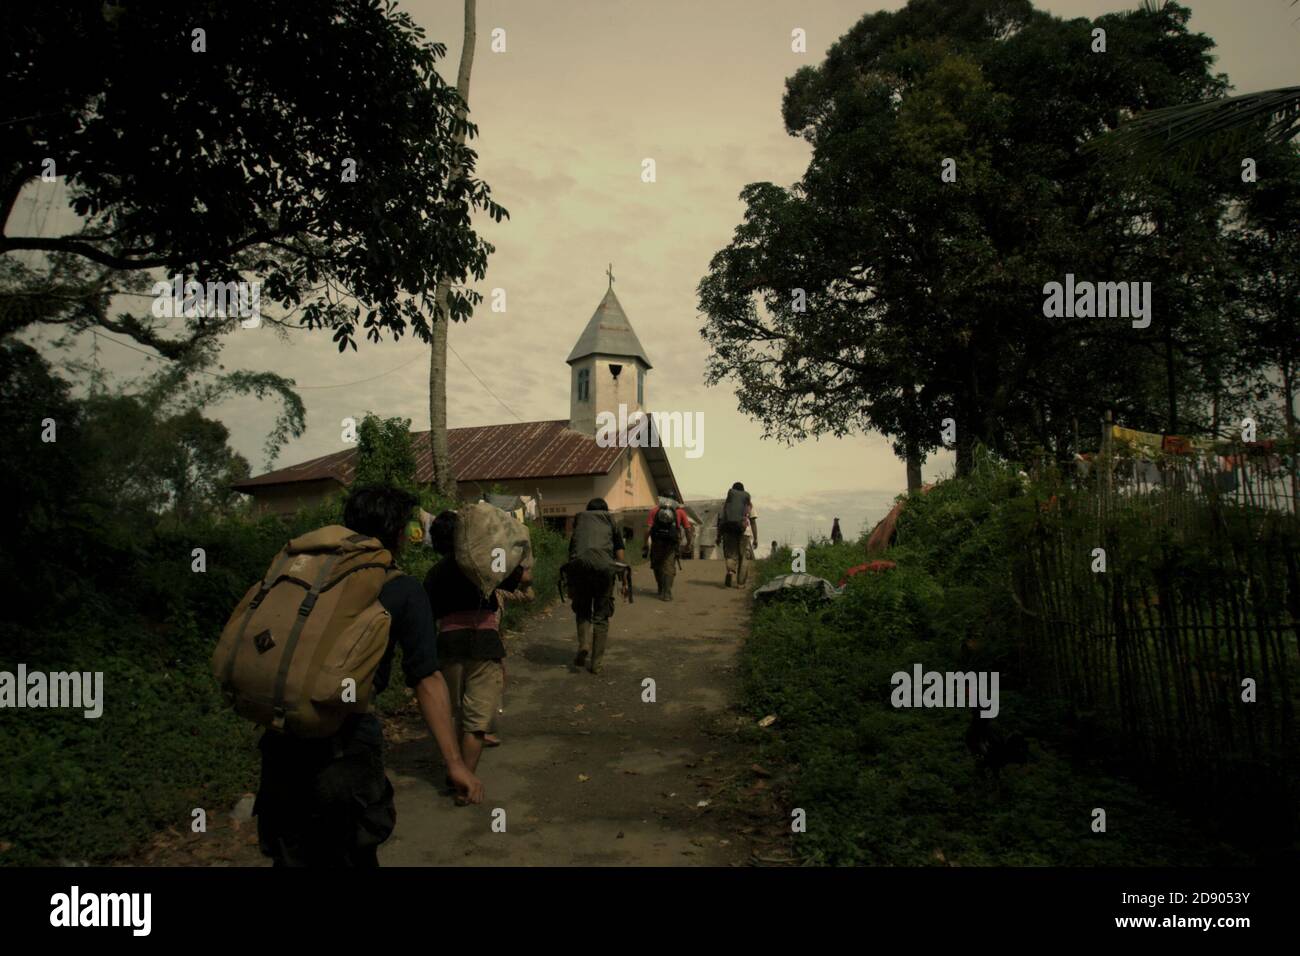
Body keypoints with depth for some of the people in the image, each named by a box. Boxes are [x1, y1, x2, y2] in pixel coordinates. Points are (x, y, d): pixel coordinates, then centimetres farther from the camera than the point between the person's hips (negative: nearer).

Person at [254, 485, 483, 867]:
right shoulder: (403, 589, -6)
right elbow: (427, 678, -12)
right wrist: (454, 762, -12)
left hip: (282, 737, 4)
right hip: (345, 744, -4)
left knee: (292, 853, 23)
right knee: (352, 853, 19)